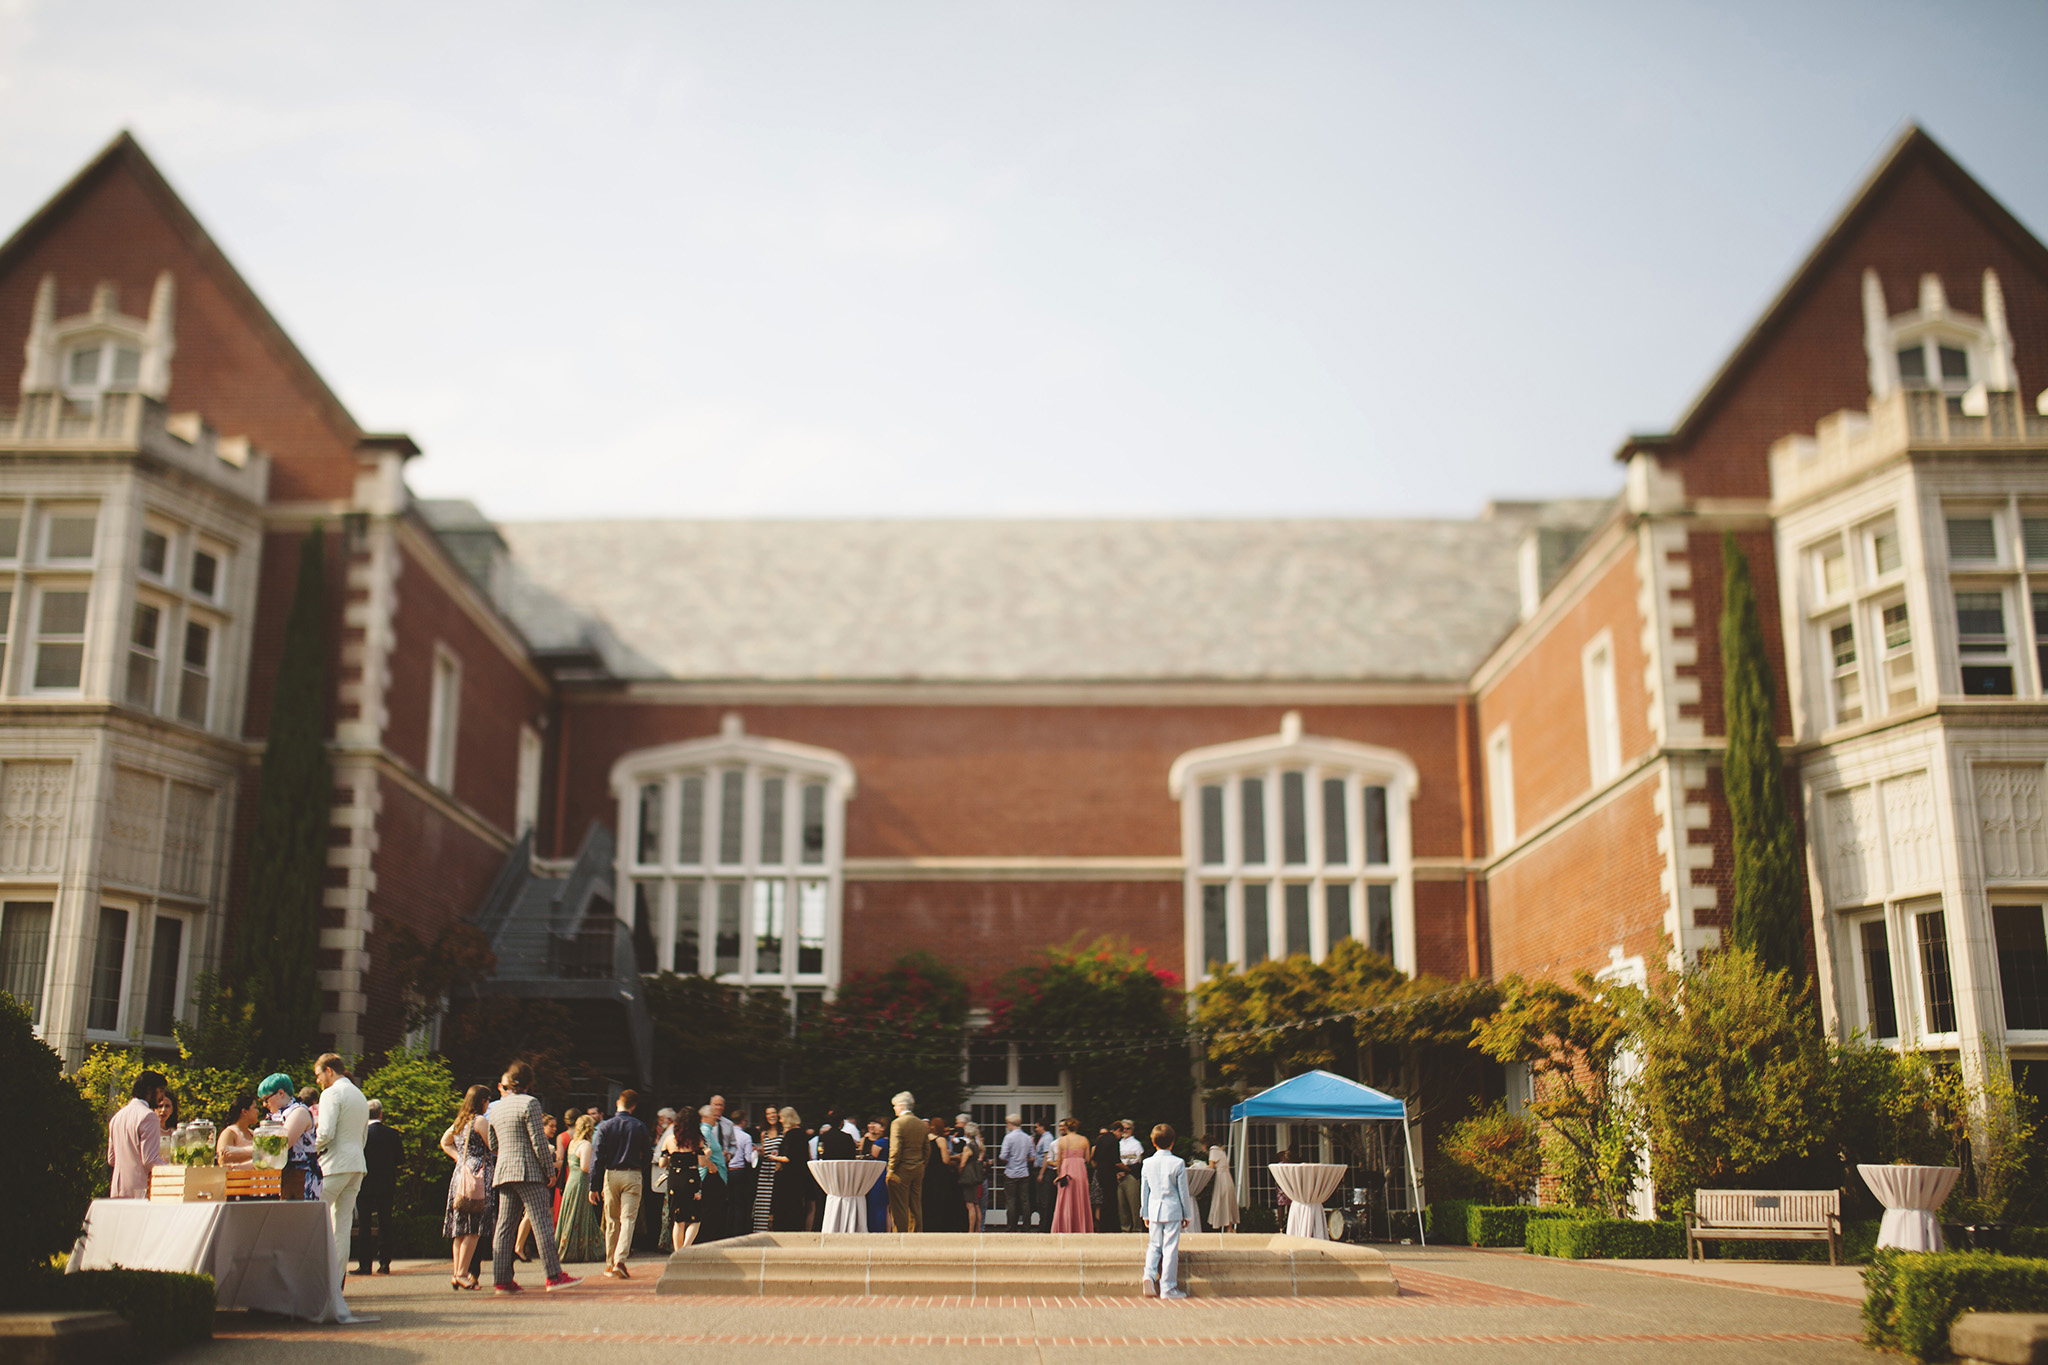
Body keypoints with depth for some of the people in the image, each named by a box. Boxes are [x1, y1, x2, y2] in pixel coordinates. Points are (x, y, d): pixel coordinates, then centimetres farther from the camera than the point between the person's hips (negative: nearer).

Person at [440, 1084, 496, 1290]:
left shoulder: (458, 1122, 15)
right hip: (479, 1175, -8)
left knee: (461, 1229, 9)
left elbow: (444, 1142, 29)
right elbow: (494, 1148, -10)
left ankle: (458, 1272, 8)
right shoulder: (480, 1121, -8)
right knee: (474, 1229, -8)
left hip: (460, 1174, 8)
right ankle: (462, 1273, -13)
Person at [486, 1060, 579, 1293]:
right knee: (542, 1222, -7)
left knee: (504, 1226, 7)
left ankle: (501, 1279, 6)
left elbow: (493, 1145, 19)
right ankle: (554, 1275, -10)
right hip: (528, 1171, -7)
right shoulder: (529, 1103, -7)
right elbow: (538, 1141, -11)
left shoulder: (495, 1108, 14)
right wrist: (549, 1171, -6)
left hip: (503, 1170, 7)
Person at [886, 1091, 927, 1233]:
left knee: (899, 1208, -2)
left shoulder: (897, 1123, -11)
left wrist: (891, 1171, -10)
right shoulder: (922, 1124, 9)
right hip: (918, 1171, 7)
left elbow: (895, 1150, -15)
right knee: (916, 1207, 12)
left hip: (902, 1170, -7)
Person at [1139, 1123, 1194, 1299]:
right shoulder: (1178, 1164, -8)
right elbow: (1183, 1192, -3)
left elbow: (1144, 1191, 8)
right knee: (1170, 1248, 1)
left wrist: (1144, 1214, 18)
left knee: (1154, 1245, 16)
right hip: (1173, 1211, -3)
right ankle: (1168, 1287, 3)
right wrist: (1187, 1215, 7)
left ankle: (1149, 1274, -6)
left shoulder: (1147, 1163, 2)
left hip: (1154, 1210, 3)